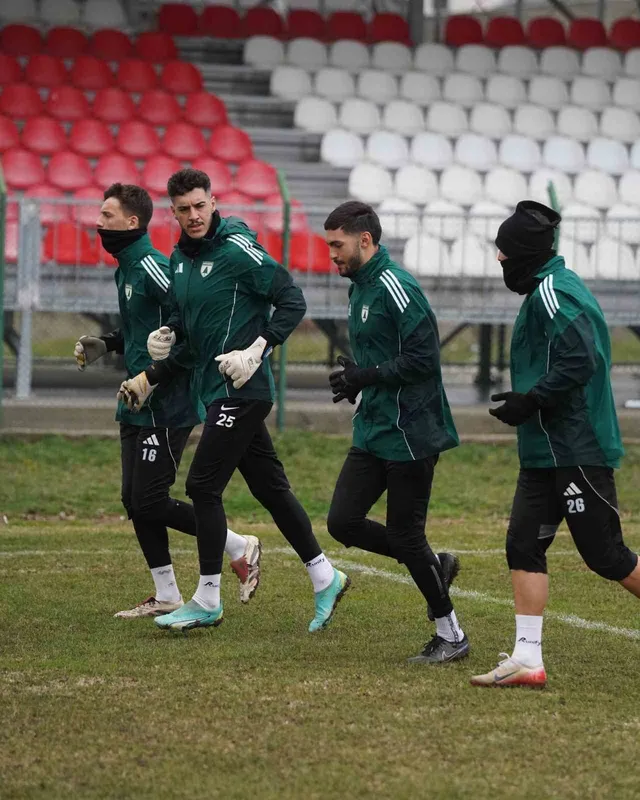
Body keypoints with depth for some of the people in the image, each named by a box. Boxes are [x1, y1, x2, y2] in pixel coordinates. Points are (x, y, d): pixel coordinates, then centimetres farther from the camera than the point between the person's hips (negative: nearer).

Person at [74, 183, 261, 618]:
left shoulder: (152, 266, -17)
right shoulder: (127, 268, 14)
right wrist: (105, 344, 13)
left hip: (165, 407, -10)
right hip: (138, 407, 10)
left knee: (150, 502, -7)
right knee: (135, 501, 9)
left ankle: (241, 549, 8)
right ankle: (166, 597, 17)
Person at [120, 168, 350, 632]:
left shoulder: (238, 250, -13)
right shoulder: (181, 258, 12)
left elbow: (293, 302, -14)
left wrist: (256, 350, -23)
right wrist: (168, 334, 5)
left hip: (241, 389, -9)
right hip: (216, 388, 9)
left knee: (204, 485, -7)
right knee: (269, 486, 11)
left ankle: (208, 601, 1)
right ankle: (325, 579, 19)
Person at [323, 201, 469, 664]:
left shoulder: (396, 288, -16)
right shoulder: (360, 289, 14)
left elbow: (424, 358, -22)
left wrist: (365, 377, -19)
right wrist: (354, 380, 6)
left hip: (411, 434, -9)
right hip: (373, 431, 9)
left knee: (405, 535, -3)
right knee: (343, 522, 3)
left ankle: (452, 637, 11)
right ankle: (434, 567, 20)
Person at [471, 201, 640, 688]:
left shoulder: (552, 293, -15)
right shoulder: (553, 288, 16)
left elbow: (580, 360, -26)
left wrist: (531, 402, -18)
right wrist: (527, 401, 14)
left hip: (576, 451, -10)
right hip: (546, 450, 10)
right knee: (524, 546, 4)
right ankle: (527, 660, 3)